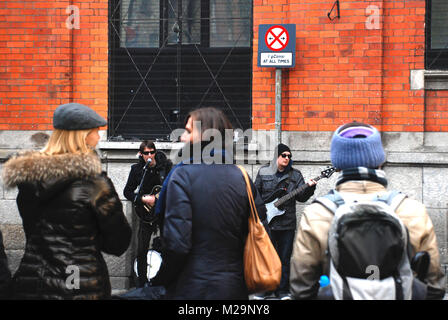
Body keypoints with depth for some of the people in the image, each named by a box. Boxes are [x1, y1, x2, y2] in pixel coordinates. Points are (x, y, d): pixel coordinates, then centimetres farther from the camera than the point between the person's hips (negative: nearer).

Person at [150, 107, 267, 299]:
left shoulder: (183, 175, -12)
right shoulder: (242, 177, 3)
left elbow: (176, 244, -18)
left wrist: (159, 281, -4)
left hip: (193, 289, -5)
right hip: (234, 289, 5)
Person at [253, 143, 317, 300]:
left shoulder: (295, 175, 6)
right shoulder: (263, 172, 5)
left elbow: (301, 197, 0)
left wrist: (309, 188, -18)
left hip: (287, 223, 0)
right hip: (266, 221, 0)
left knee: (284, 258, 4)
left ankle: (283, 290, 12)